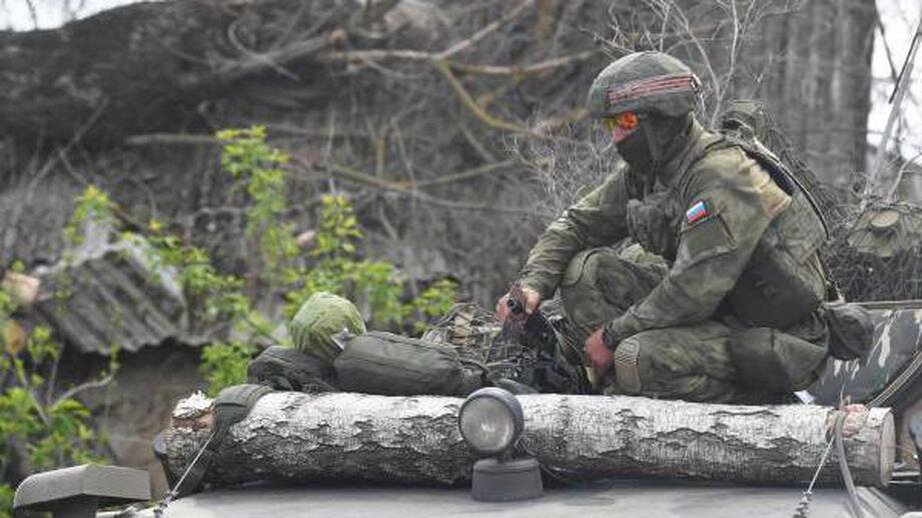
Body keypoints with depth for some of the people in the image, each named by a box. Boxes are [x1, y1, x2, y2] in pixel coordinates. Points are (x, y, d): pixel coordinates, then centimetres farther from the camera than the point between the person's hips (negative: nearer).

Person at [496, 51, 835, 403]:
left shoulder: (723, 176, -24)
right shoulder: (647, 170, 4)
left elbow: (696, 290, -29)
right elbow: (579, 223, 13)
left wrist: (613, 334, -19)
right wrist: (532, 282, -5)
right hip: (718, 310, 9)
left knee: (639, 358, -31)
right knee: (585, 269, 1)